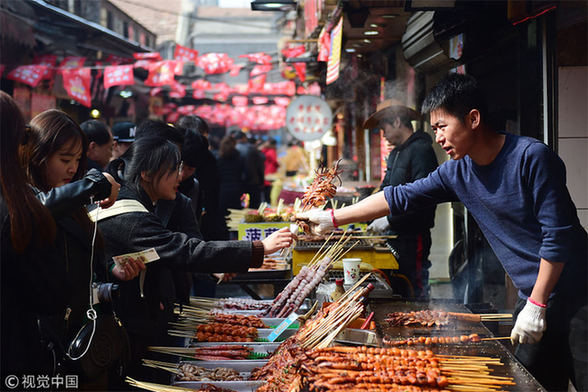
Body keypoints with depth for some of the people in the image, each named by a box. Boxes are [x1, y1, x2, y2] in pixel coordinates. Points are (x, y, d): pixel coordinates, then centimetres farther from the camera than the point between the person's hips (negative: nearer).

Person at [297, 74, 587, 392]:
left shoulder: (531, 157, -16)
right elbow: (400, 198, 9)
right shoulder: (457, 173, 4)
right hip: (532, 300, 6)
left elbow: (558, 236, -17)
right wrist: (331, 219, 9)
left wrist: (537, 305, -16)